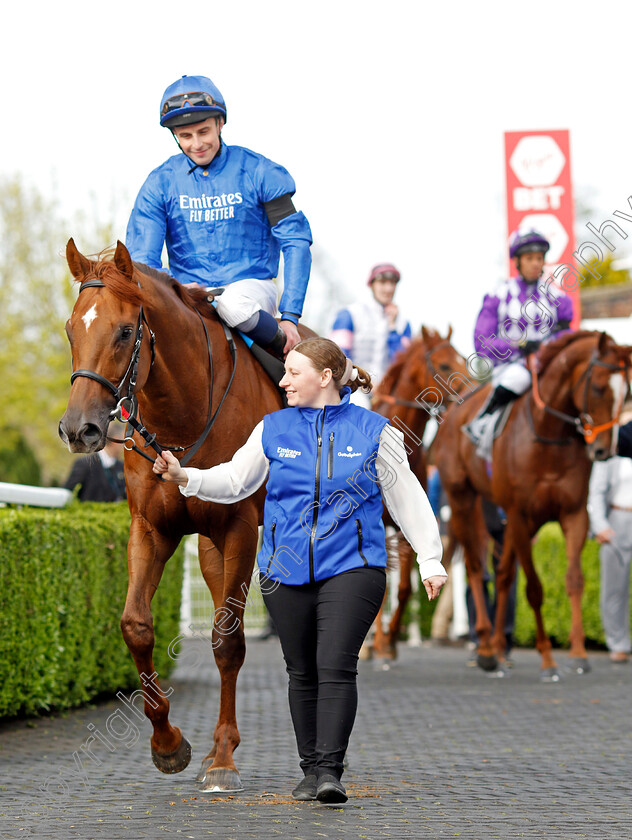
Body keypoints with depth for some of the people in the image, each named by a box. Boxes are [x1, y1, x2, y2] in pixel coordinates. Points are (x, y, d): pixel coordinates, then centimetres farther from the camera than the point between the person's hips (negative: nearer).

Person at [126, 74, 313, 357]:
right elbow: (141, 257, -2)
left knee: (234, 305, -38)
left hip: (250, 285, -2)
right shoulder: (160, 183, 3)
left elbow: (295, 241, -2)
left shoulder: (258, 172, -1)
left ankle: (285, 353, -12)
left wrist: (290, 316, -12)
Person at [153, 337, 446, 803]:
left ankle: (331, 771, -16)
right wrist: (185, 477, -4)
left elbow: (407, 499, 7)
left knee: (336, 666, -15)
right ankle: (311, 770, 19)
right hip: (286, 572, 3)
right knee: (303, 673, 8)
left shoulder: (374, 431, 1)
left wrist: (430, 560, 5)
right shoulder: (273, 429, 8)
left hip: (350, 567, -3)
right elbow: (235, 481, 13)